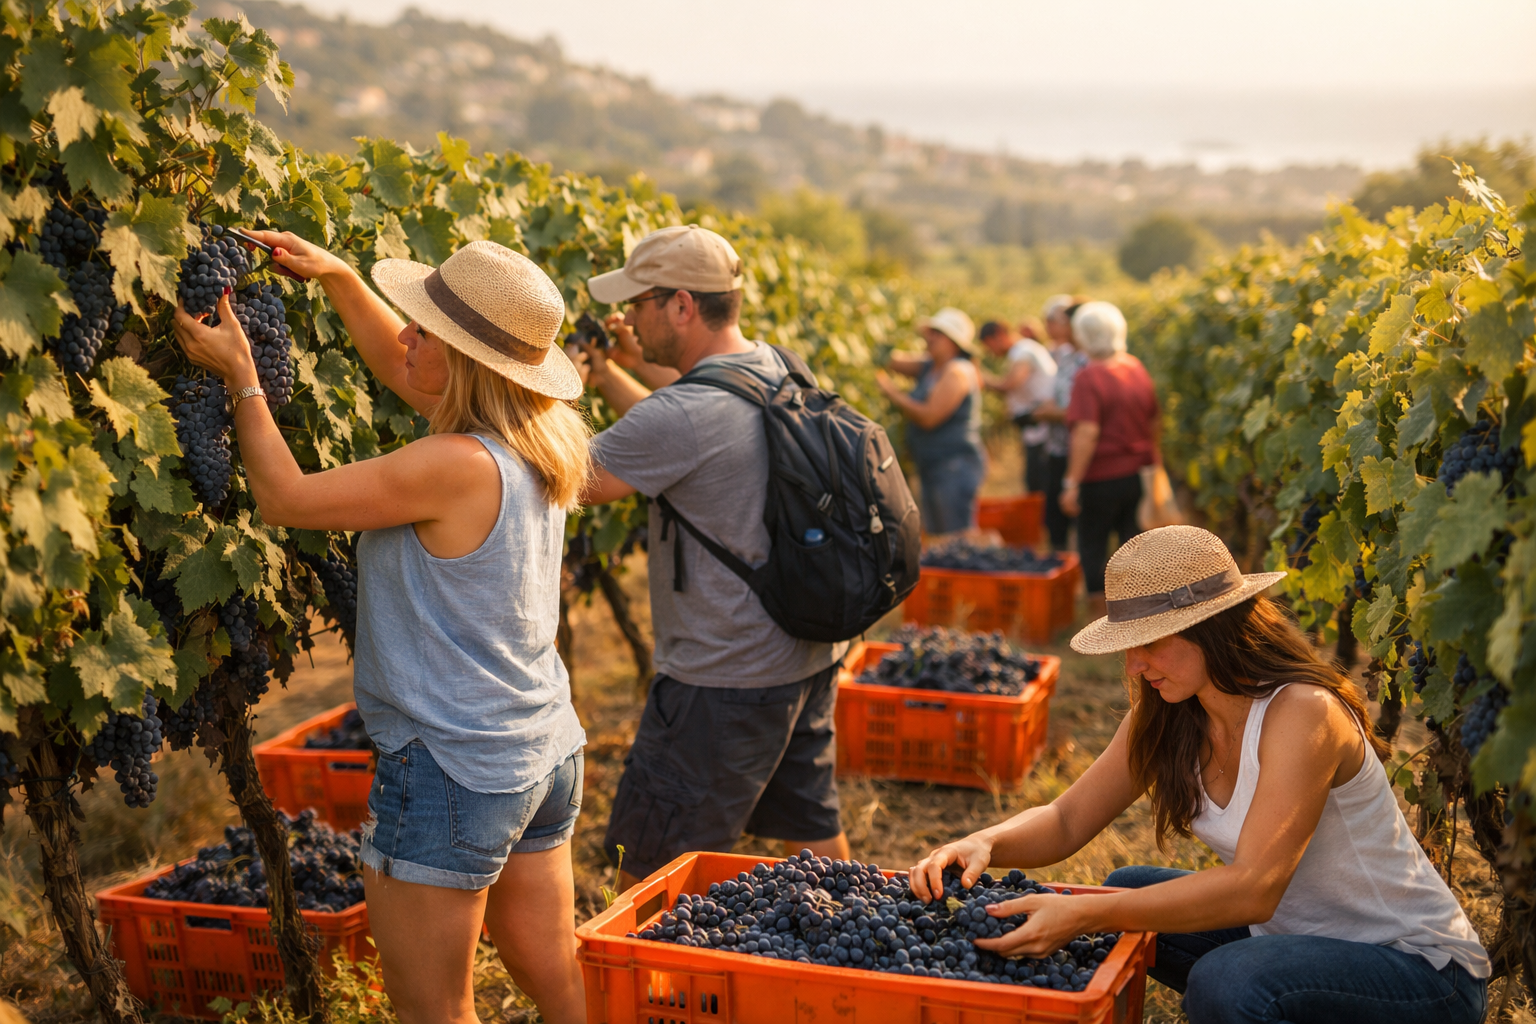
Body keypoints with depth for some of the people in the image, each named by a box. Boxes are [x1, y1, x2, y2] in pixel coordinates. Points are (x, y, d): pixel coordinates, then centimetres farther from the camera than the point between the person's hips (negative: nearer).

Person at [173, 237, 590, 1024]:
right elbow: (398, 370, 20)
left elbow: (284, 497, -14)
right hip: (546, 755, 9)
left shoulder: (459, 465, -24)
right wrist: (337, 277, 14)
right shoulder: (537, 445, 1)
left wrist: (240, 377, -2)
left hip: (452, 772, -9)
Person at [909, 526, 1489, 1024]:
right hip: (1299, 932, 8)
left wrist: (1082, 917, -40)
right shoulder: (1166, 716, -2)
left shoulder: (1301, 713, -26)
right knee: (1127, 894, 5)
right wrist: (985, 844, -22)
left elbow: (1252, 888, -34)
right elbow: (1068, 820, 0)